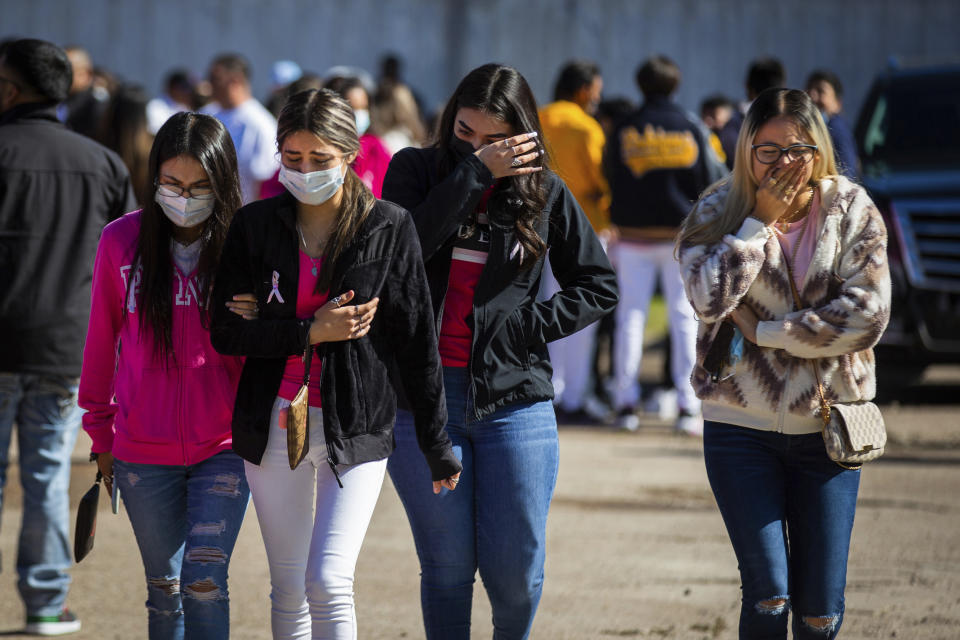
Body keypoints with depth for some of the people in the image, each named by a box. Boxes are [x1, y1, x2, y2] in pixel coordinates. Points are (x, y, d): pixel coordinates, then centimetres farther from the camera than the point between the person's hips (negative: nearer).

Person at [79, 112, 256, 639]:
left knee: (204, 582, -13)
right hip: (143, 452, 2)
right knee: (166, 590, 9)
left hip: (223, 447, -2)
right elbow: (102, 341, 11)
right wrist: (101, 432, 16)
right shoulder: (122, 240, -1)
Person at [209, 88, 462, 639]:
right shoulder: (256, 226, 1)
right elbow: (226, 331, -2)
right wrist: (310, 332, -15)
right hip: (275, 425, 3)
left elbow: (418, 343, 0)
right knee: (289, 590, 10)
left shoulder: (390, 229, -4)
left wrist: (438, 446, 2)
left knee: (329, 582, -14)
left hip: (355, 428, -3)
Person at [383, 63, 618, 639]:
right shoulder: (416, 170, 4)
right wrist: (474, 173, -17)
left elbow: (599, 285, 11)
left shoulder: (545, 192, 5)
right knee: (447, 568, 4)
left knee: (516, 571, 2)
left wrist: (534, 326, -4)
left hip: (514, 402, 0)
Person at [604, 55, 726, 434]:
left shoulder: (624, 132, -3)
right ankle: (687, 406, -2)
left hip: (634, 235, 0)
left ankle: (626, 403, 4)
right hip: (682, 233, 0)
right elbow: (712, 179, -1)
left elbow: (610, 179, 3)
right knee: (684, 317, 3)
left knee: (631, 314, 7)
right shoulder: (692, 128, -4)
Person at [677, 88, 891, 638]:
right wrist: (762, 221, -18)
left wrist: (765, 332, -11)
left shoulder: (852, 211, -2)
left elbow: (867, 315, -11)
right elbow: (710, 297, -17)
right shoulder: (719, 211, -1)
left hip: (827, 422, 1)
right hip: (741, 423, -1)